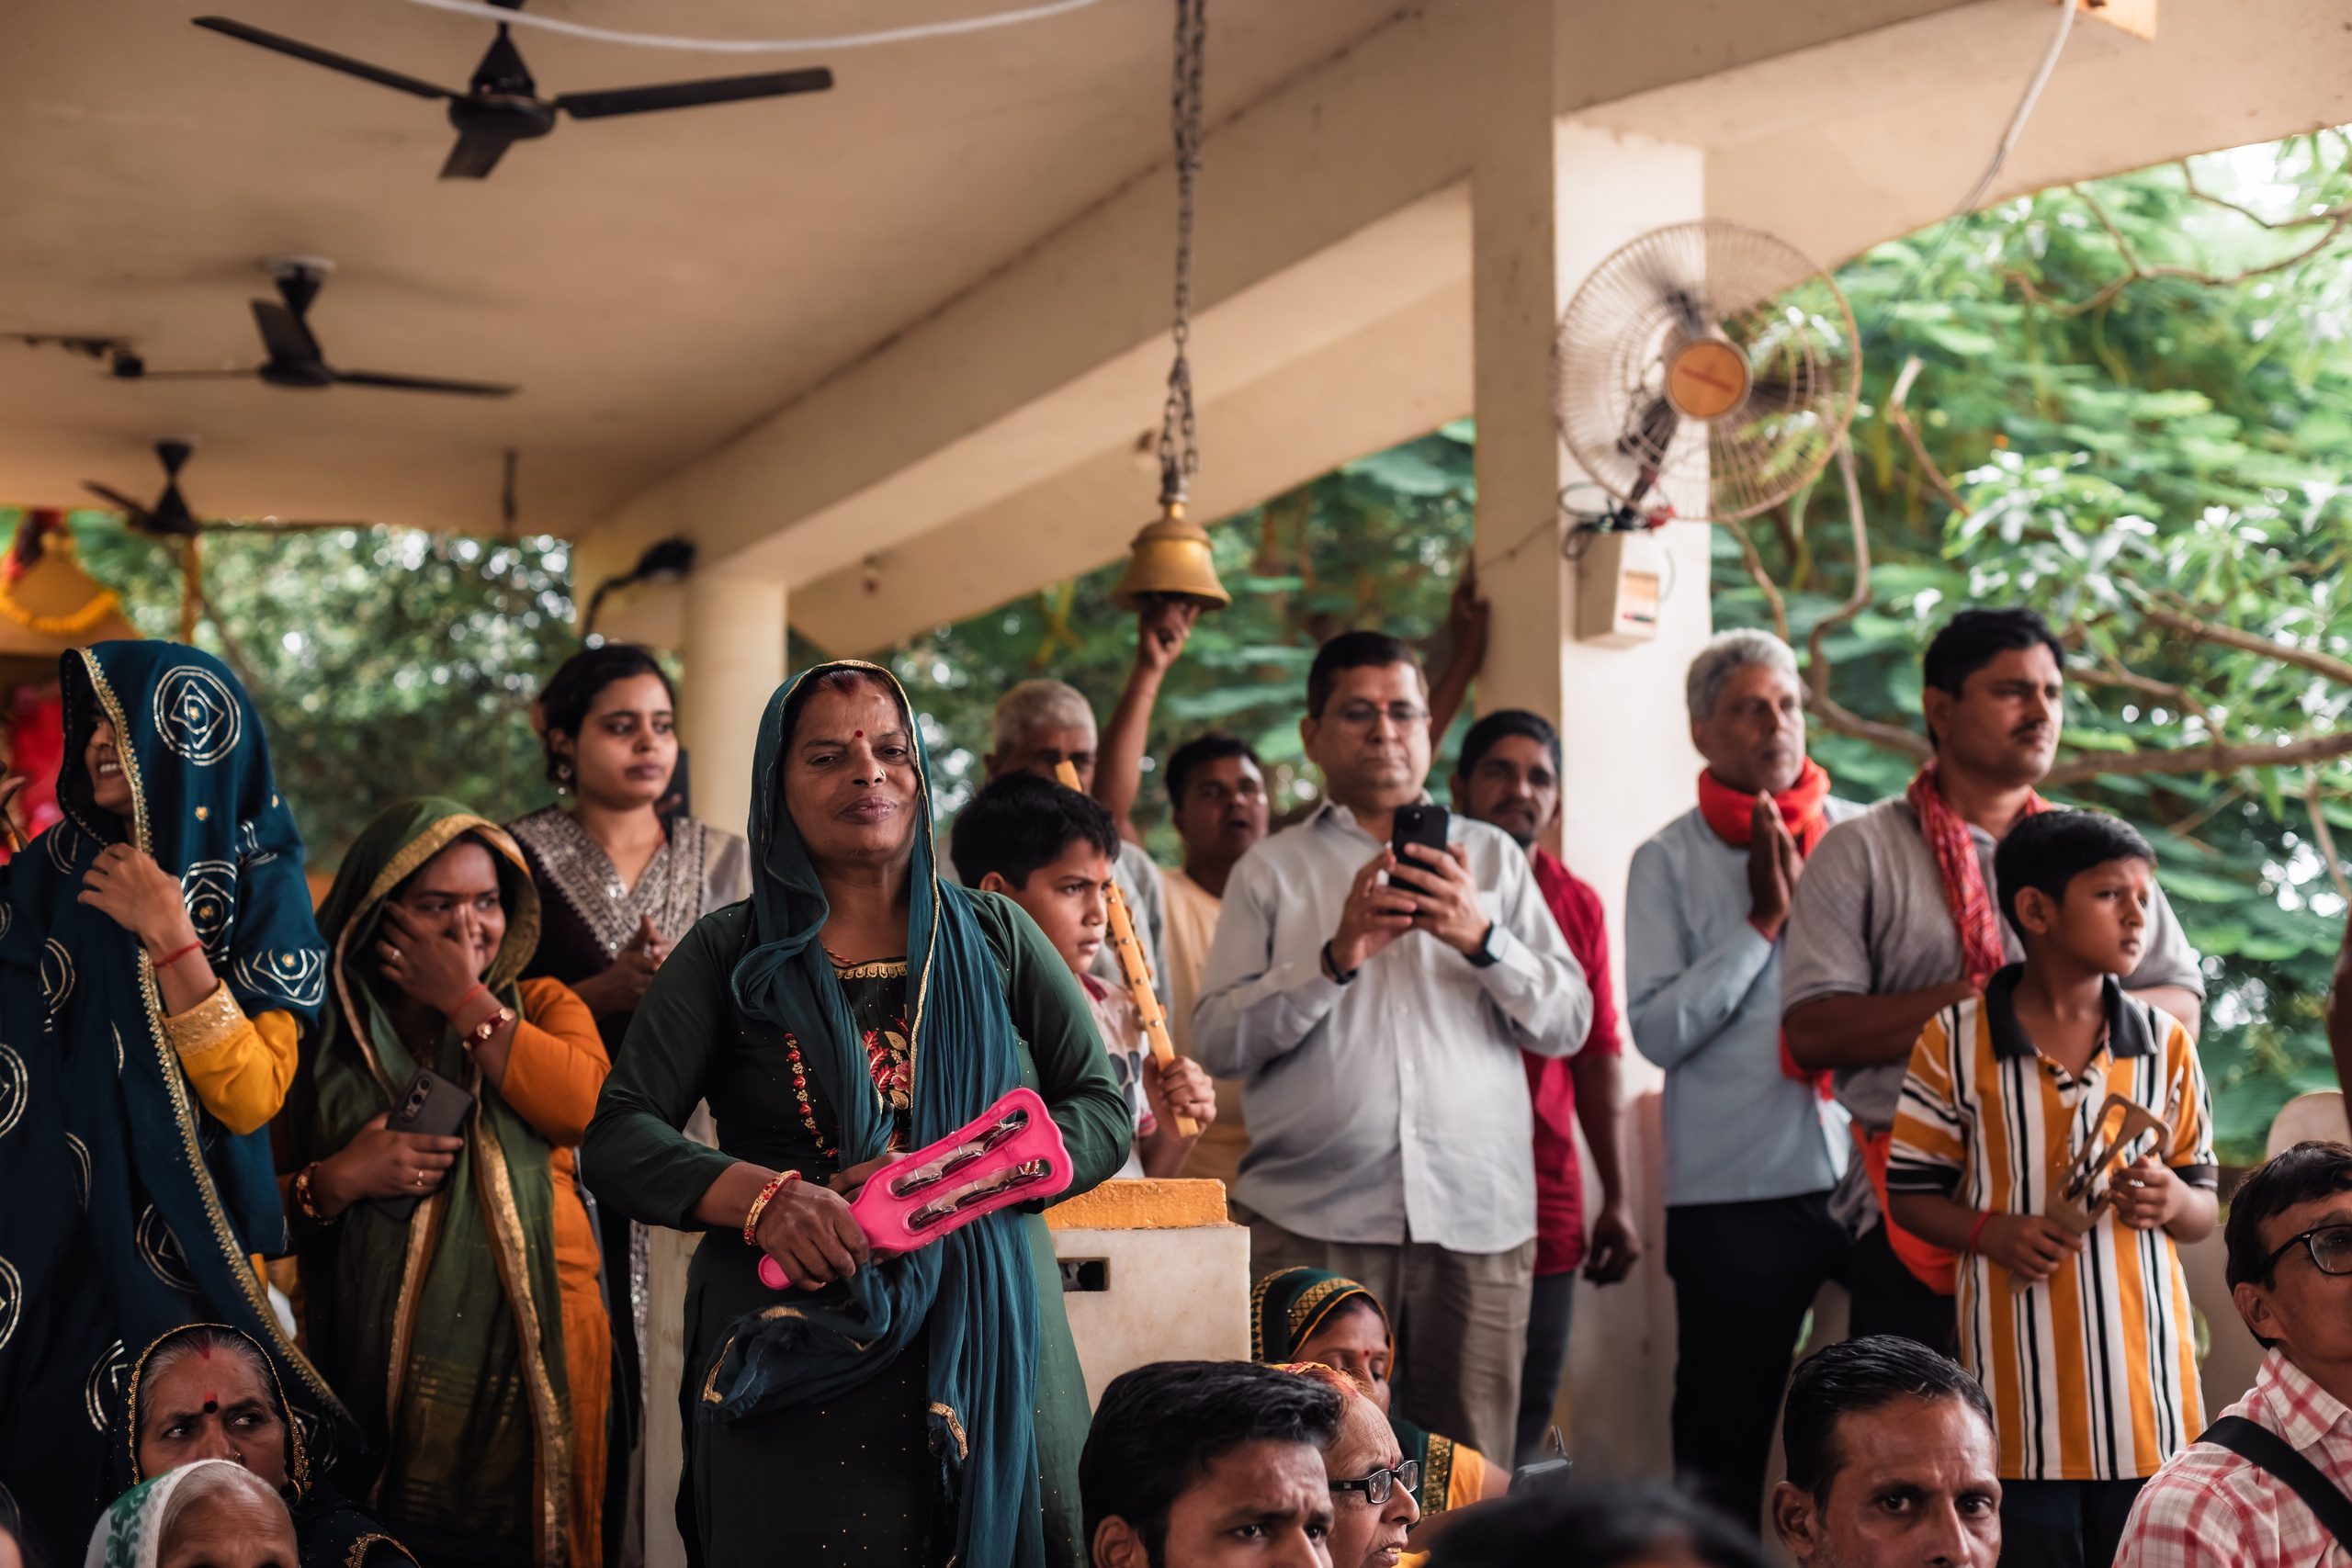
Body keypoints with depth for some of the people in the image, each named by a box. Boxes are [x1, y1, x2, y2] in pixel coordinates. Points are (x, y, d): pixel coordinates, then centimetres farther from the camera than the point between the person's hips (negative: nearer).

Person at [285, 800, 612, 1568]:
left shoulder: (543, 1008, 10)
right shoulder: (324, 1038, 8)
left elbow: (588, 1102, -12)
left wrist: (469, 1003, -6)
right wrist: (338, 1181, -13)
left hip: (534, 1359, 0)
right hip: (378, 1370, 0)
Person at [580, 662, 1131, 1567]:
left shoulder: (994, 938, 10)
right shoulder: (732, 956, 5)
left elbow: (1104, 1112, 4)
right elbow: (616, 1139, -2)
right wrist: (761, 1195, -22)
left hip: (988, 1351, 2)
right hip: (791, 1365, -2)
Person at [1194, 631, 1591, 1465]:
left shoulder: (1492, 857, 16)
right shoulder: (1271, 870, 11)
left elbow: (1569, 1025, 8)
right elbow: (1217, 1043, 0)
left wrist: (1481, 938, -8)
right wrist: (1337, 956, -12)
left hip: (1477, 1216, 2)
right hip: (1316, 1219, -1)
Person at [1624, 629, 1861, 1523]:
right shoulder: (1670, 860, 3)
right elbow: (1657, 1028, -7)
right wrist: (1764, 922, -7)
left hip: (1872, 1171, 2)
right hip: (1735, 1188, -2)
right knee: (1723, 1435, 5)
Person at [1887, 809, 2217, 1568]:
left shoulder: (2165, 1043, 7)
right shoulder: (1955, 1040, 0)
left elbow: (2204, 1211, 12)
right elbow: (1912, 1192, 5)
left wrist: (2172, 1200, -10)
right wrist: (1989, 1231, -13)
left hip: (2147, 1390, 2)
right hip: (2020, 1390, -2)